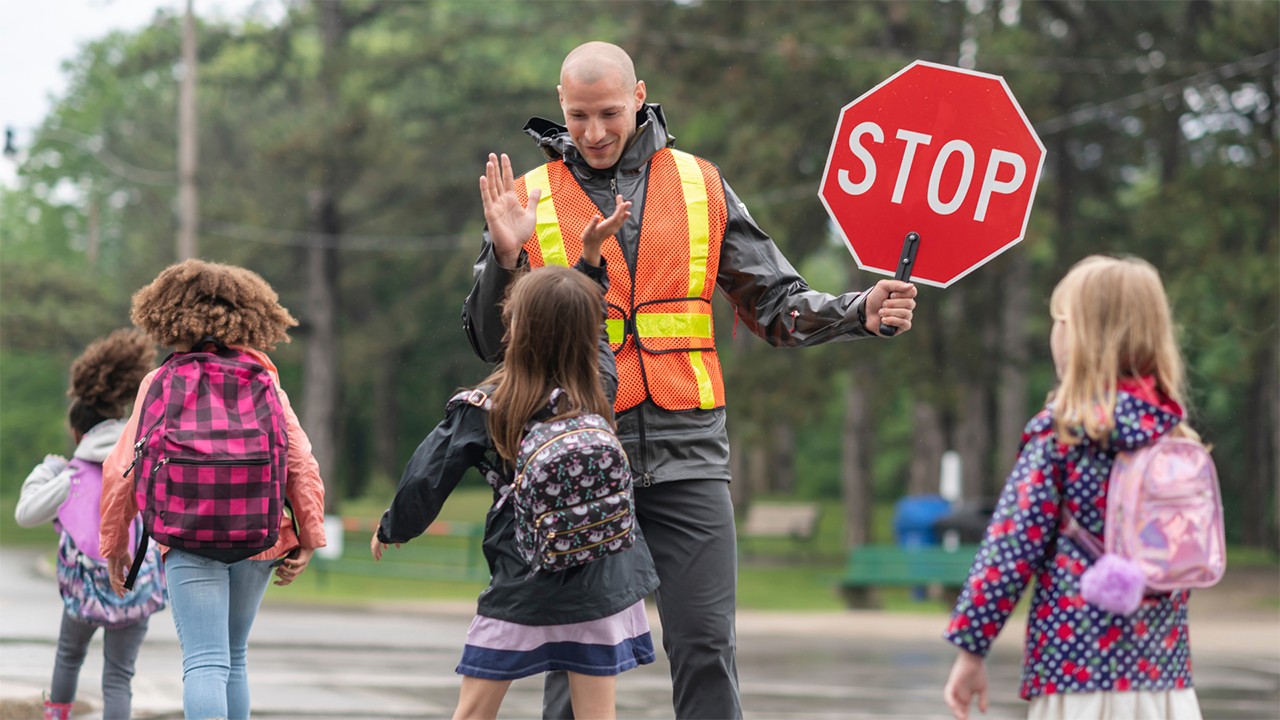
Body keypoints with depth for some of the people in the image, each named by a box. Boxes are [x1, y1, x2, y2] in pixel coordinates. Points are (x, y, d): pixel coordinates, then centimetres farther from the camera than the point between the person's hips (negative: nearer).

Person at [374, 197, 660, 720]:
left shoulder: (481, 410, -9)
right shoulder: (601, 389, -3)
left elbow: (426, 479, -1)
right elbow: (590, 332, 19)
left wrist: (391, 530, 17)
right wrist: (591, 254, 19)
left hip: (520, 588, -2)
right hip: (601, 586, 2)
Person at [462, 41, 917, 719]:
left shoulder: (700, 186, 9)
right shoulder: (529, 198, 5)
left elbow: (777, 304, 11)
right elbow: (490, 340, 5)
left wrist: (862, 312, -7)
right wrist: (505, 257, -12)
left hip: (686, 458, 1)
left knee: (706, 648, -2)